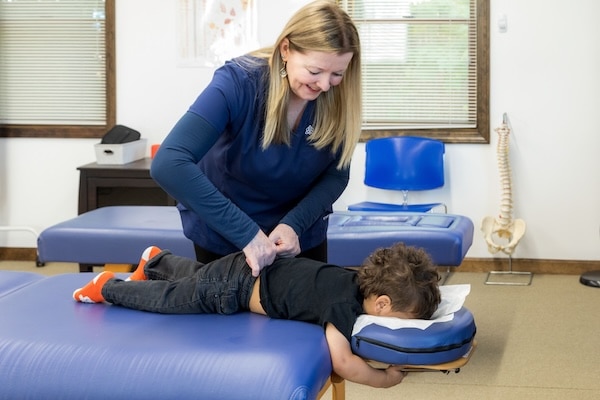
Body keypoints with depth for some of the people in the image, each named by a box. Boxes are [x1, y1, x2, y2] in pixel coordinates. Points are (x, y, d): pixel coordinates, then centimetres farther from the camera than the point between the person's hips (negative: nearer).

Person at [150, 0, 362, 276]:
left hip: (301, 230, 3)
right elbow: (168, 166, -41)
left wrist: (295, 224, -29)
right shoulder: (239, 82, -31)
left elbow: (336, 174, -9)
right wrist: (246, 233, -45)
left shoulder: (336, 97, -19)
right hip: (223, 231, -3)